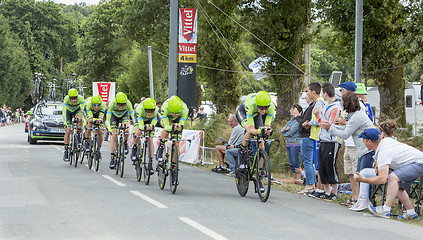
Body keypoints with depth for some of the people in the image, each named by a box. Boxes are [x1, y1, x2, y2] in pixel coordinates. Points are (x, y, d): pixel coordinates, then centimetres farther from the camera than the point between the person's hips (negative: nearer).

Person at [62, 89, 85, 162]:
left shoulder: (80, 98, -34)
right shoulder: (66, 99, -35)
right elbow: (64, 111, -38)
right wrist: (65, 123, -46)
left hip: (77, 110, 0)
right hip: (68, 111, 0)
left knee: (80, 118, -36)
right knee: (68, 131, -9)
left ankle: (78, 135, -15)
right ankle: (66, 151, 1)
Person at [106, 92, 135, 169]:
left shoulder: (128, 104, -36)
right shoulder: (112, 104, -37)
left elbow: (133, 116, -29)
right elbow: (107, 120, -33)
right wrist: (110, 129, -49)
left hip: (124, 114, 0)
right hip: (114, 115, 0)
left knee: (126, 130, -29)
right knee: (114, 136, -12)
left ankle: (125, 143, 2)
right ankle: (112, 159, -4)